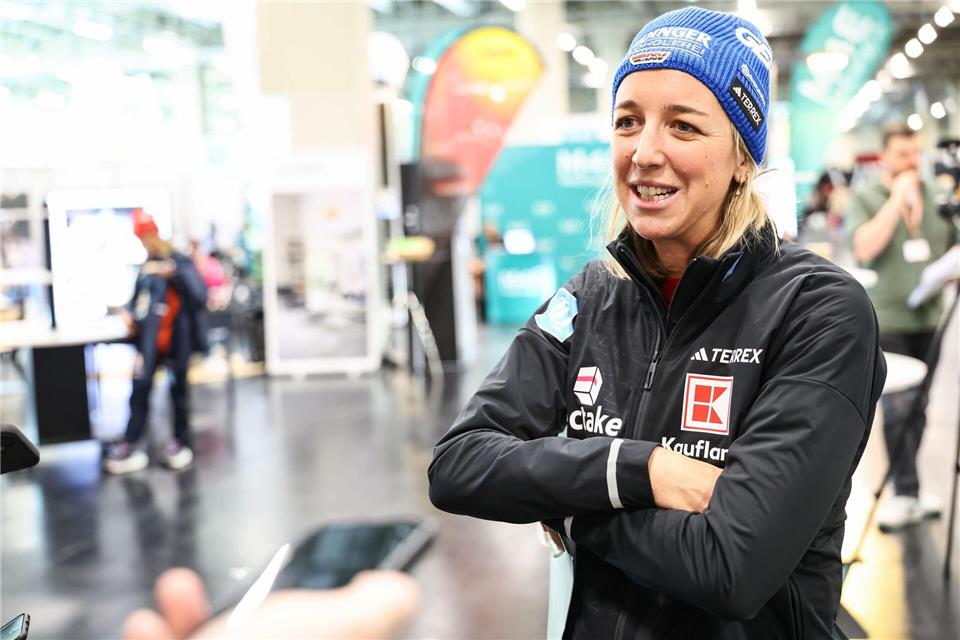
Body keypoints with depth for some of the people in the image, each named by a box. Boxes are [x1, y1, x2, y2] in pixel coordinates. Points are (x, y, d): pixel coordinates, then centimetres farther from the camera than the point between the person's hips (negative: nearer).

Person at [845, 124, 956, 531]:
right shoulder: (865, 196, -1)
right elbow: (865, 247, -16)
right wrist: (897, 198, -14)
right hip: (887, 317, -5)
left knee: (918, 406, 10)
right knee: (898, 406, -9)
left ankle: (903, 486, 22)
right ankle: (907, 493, -3)